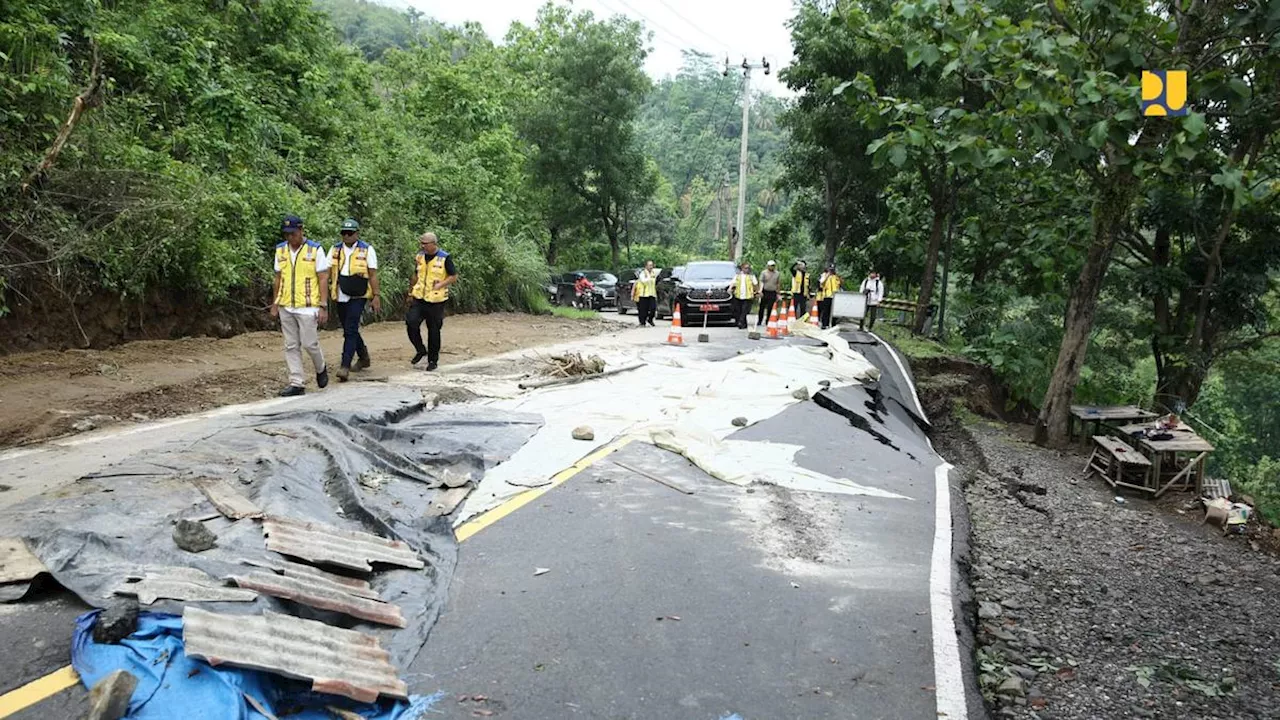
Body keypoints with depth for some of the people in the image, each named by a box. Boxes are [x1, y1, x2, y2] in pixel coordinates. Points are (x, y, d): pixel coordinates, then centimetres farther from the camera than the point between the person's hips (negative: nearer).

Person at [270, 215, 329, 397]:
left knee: (309, 344, -4)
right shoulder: (280, 250, 9)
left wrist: (323, 307, -11)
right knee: (291, 346, 6)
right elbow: (278, 278, 15)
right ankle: (297, 383, 11)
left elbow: (323, 279, -6)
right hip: (285, 307, 5)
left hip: (307, 307, -5)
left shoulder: (315, 249, -5)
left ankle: (321, 369, 24)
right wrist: (275, 304, 13)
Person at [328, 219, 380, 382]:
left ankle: (345, 366, -14)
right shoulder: (335, 250, 7)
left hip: (358, 296, -5)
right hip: (341, 297, 5)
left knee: (350, 331, -12)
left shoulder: (367, 250, -3)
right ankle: (363, 357, 36)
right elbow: (327, 272, 5)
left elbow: (373, 275, -3)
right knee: (349, 330, 16)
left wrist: (376, 296, -8)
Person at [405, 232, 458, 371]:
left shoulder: (444, 258, -8)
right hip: (419, 298, 4)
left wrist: (441, 284, -20)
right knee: (411, 323, -10)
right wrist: (410, 293, 20)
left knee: (433, 330, 3)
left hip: (436, 300, -4)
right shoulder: (420, 256, 8)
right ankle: (420, 350, 14)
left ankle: (433, 360, 17)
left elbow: (454, 276, -5)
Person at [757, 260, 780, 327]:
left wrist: (777, 294, 14)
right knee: (762, 308, 3)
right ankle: (759, 322, 12)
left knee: (770, 309, -1)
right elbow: (761, 282, -5)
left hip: (773, 293, 2)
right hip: (765, 292, -2)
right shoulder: (764, 273, 2)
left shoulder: (777, 274, 11)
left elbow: (778, 284, 16)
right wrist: (760, 291, -18)